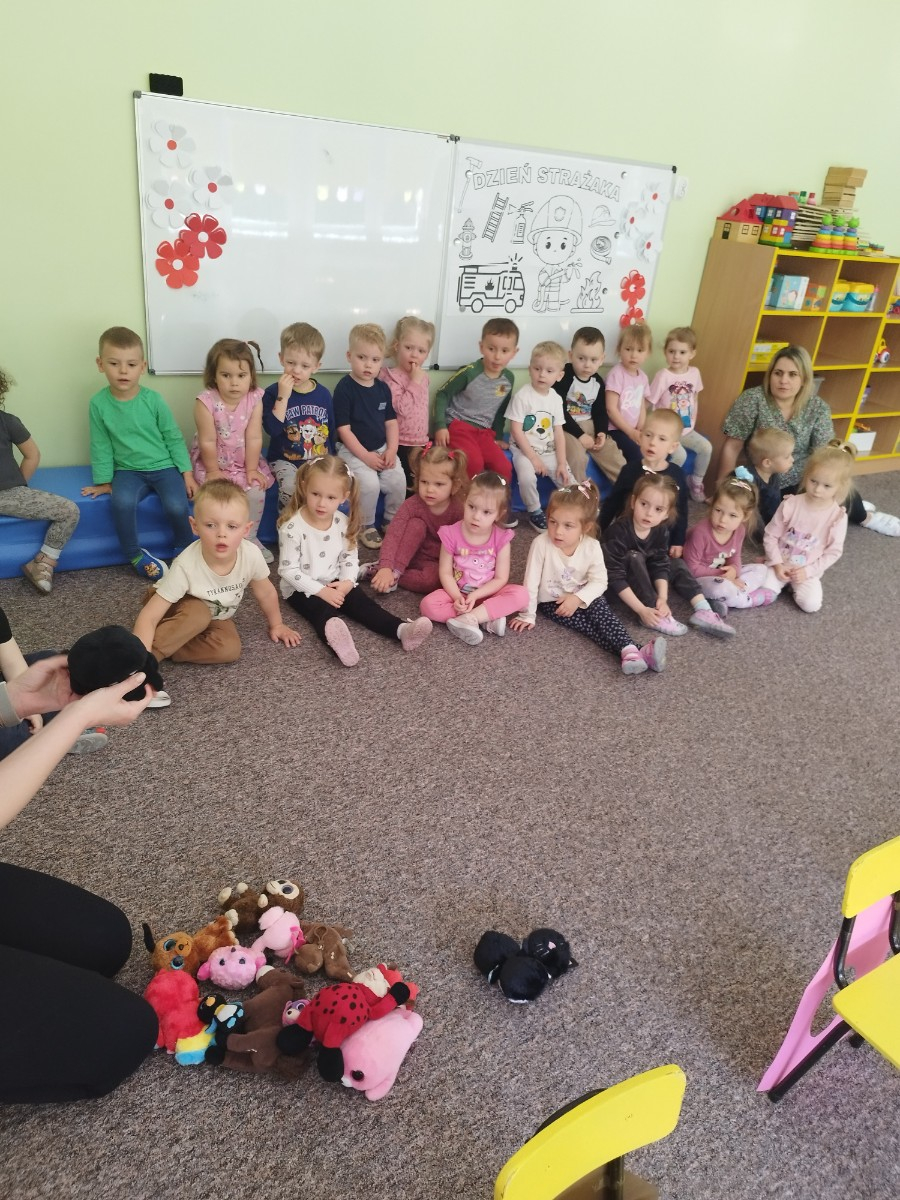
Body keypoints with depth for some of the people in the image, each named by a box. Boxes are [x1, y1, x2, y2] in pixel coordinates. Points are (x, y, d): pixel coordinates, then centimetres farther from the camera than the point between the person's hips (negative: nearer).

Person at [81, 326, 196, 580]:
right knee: (122, 502, -30)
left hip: (164, 466, -1)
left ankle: (184, 548, 6)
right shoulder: (99, 403, -5)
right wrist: (104, 481, 6)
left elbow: (174, 438, 0)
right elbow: (101, 446, 4)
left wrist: (187, 473, -4)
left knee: (176, 506, -26)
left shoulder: (153, 399, -7)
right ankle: (135, 556, -6)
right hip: (128, 471, 1)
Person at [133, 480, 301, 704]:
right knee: (198, 615, -38)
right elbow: (148, 618, -38)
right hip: (178, 609, -4)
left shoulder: (251, 555, -30)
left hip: (216, 616, 4)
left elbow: (266, 593, -8)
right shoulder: (186, 566, -38)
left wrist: (276, 625, 6)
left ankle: (167, 648, -18)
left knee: (230, 649, -25)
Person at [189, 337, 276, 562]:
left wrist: (251, 469, -12)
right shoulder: (206, 402, -22)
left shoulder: (255, 399, -14)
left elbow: (254, 438, -13)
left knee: (256, 490, -15)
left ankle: (249, 538, 6)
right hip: (213, 462, -2)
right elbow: (208, 441, -18)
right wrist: (213, 470, -14)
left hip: (244, 461, 3)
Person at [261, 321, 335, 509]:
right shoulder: (273, 393, -6)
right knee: (291, 488, -31)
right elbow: (273, 429, -20)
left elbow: (331, 430, 14)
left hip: (320, 459, 3)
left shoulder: (323, 394, 4)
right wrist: (283, 397, -24)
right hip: (285, 460, -3)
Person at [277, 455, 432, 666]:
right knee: (324, 611, -34)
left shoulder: (342, 523, -3)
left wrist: (347, 582, -15)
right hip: (302, 589, -5)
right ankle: (333, 634, -65)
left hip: (335, 584, 5)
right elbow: (288, 570, -18)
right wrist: (320, 591, -23)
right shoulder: (293, 528, -19)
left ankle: (402, 629, -34)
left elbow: (349, 557, 5)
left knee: (363, 602, -17)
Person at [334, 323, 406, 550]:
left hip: (382, 448, 5)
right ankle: (366, 526, -3)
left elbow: (391, 422, 10)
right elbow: (344, 429, -14)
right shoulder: (344, 388, -11)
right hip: (353, 451, -5)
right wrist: (366, 456, -17)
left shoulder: (383, 388, 6)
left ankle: (392, 522, 9)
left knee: (398, 481, -15)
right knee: (369, 483, -26)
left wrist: (391, 450, -6)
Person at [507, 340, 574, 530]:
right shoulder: (522, 396, -12)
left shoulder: (556, 399, 3)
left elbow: (559, 432, 3)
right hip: (524, 450, -5)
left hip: (549, 451, 5)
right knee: (527, 476, -31)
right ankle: (535, 512, -8)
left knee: (567, 480, -9)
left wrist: (561, 463, -5)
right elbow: (516, 431, -14)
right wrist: (533, 458, -17)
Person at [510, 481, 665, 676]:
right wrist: (527, 616, -11)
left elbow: (599, 582, -9)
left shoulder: (592, 547, -16)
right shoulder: (541, 544, -24)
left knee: (600, 609, -27)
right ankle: (628, 651, -38)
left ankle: (630, 651, -41)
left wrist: (578, 598, -25)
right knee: (589, 625, -23)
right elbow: (531, 582, -17)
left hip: (584, 598, 3)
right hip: (551, 602, -2)